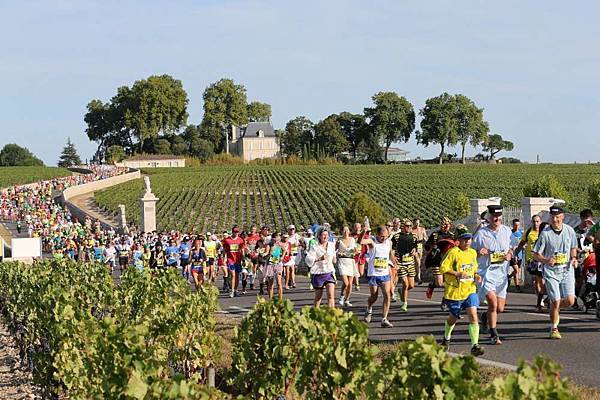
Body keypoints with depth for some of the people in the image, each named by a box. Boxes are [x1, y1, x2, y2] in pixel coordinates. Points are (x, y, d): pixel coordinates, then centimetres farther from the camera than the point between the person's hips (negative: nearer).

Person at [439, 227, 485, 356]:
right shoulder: (453, 252, -11)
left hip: (470, 290, 4)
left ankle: (475, 345, -16)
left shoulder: (473, 253, 8)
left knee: (473, 315, -13)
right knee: (453, 317, 12)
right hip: (454, 291, -4)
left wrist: (476, 275, 4)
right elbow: (443, 268, -13)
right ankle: (446, 339, 41)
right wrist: (458, 274, -22)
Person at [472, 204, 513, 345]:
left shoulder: (507, 231, 6)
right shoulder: (481, 233, -5)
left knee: (500, 308, 6)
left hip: (502, 272, 4)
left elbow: (511, 247, 20)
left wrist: (509, 254, -2)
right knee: (493, 302, -19)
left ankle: (486, 316, 41)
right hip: (486, 271, -4)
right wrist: (479, 253, -19)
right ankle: (493, 335, -6)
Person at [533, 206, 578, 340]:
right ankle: (554, 329, 13)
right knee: (555, 302, -6)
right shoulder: (545, 233, -8)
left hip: (567, 270, 3)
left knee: (570, 301, -7)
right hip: (551, 271, -3)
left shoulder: (569, 230, 2)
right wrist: (546, 261, -23)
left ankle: (555, 308, 27)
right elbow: (536, 254, -4)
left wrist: (573, 258, -1)